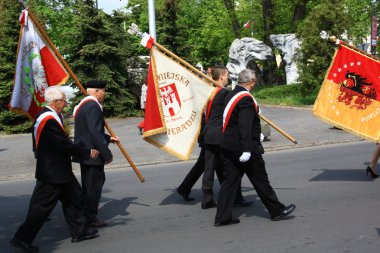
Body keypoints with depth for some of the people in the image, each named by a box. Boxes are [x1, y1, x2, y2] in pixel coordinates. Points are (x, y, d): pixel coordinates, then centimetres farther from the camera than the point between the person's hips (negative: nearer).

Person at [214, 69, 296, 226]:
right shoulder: (246, 98, -17)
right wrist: (247, 150, -27)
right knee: (260, 180, 4)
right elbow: (245, 126, -25)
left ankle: (222, 217, 8)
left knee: (229, 181, 9)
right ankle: (276, 210, 17)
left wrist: (257, 134, 34)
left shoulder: (231, 95, 12)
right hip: (244, 147, -9)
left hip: (228, 147, 9)